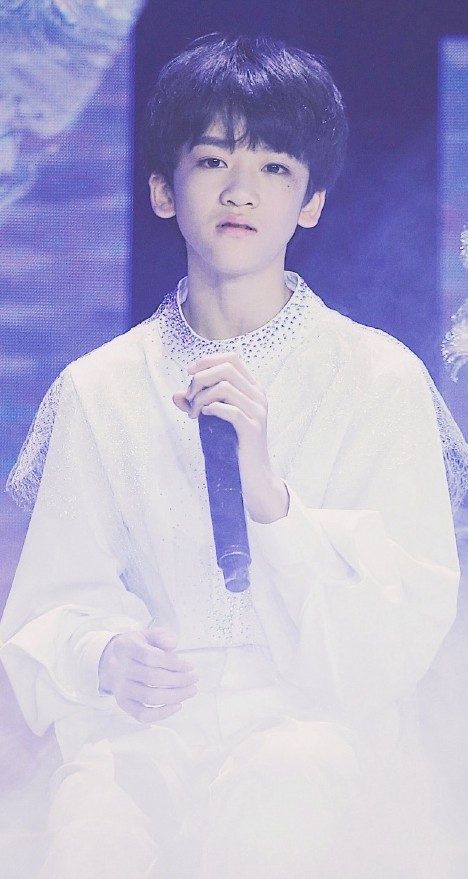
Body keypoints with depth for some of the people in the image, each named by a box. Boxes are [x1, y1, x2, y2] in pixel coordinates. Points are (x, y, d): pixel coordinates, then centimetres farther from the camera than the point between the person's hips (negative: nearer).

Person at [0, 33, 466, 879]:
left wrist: (269, 495, -19)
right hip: (140, 726, 1)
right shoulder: (100, 391, 9)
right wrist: (107, 656, -16)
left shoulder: (381, 379, 3)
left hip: (320, 721, -1)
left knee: (286, 785, -35)